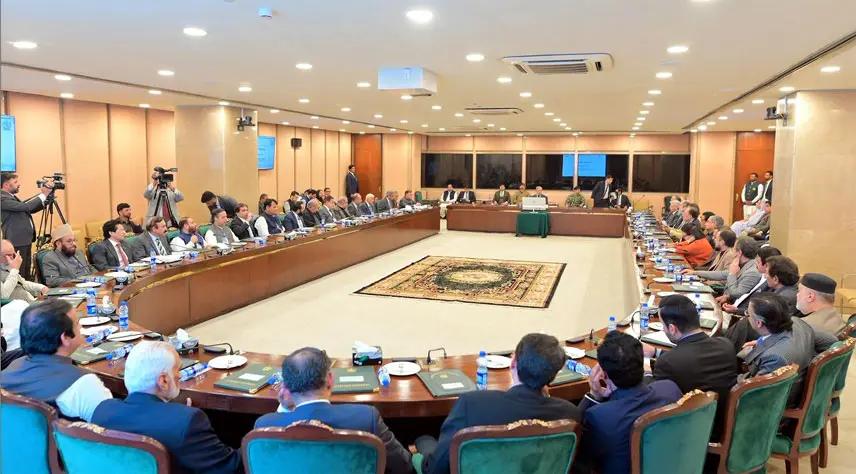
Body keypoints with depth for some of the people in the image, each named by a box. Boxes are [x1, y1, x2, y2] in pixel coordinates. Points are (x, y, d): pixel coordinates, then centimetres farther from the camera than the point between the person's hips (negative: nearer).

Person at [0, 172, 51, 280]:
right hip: (17, 241, -10)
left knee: (26, 273, 14)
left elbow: (30, 209, 22)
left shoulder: (12, 197, 17)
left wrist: (46, 199, 9)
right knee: (19, 275, -6)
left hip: (25, 239, 10)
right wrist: (43, 195, -16)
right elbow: (25, 207, -24)